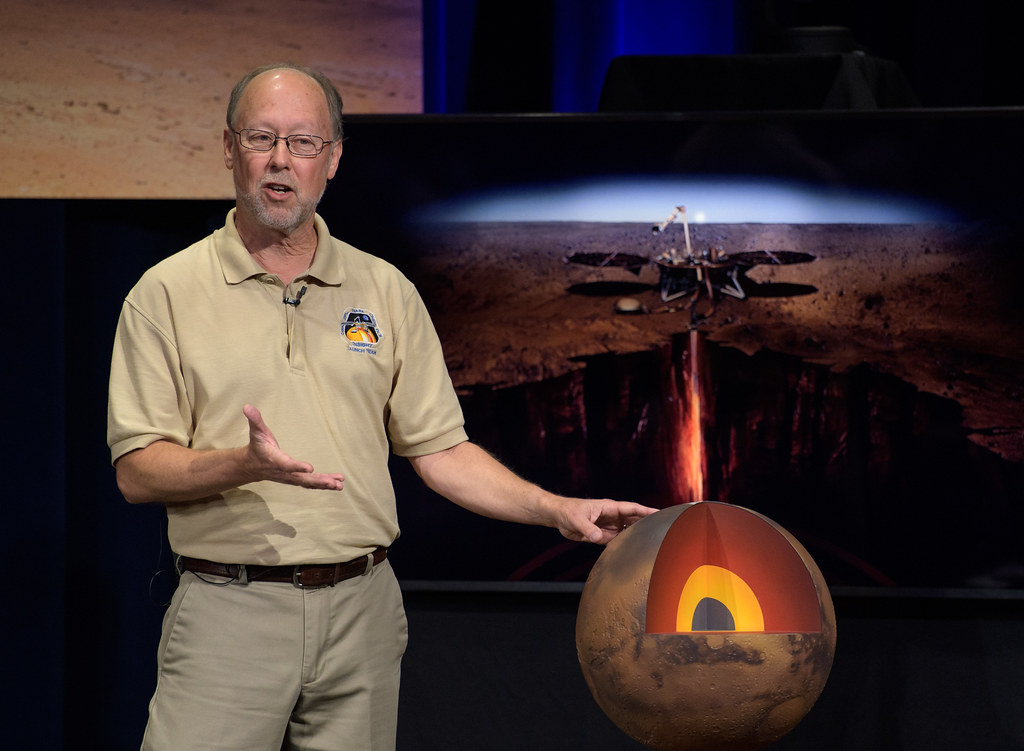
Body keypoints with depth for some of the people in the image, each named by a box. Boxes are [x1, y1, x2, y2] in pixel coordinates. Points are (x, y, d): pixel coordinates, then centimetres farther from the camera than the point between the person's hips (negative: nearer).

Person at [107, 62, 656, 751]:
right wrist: (246, 464, -23)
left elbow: (438, 448, 11)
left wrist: (556, 509, -1)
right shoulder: (166, 294, 0)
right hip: (228, 608, -3)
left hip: (362, 612, 3)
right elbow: (137, 470, -5)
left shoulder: (385, 291, 10)